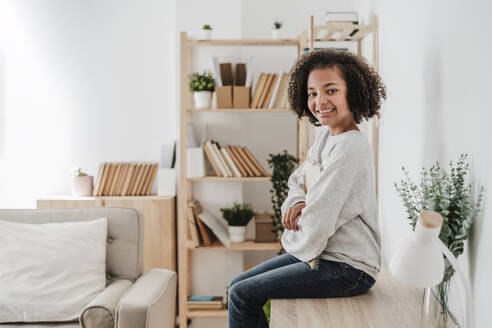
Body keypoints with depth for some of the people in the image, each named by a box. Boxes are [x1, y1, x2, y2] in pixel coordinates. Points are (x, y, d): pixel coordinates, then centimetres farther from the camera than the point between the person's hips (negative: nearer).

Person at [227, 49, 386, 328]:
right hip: (323, 253, 9)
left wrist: (294, 242, -4)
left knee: (242, 295, -9)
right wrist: (295, 202, -4)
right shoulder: (326, 134, 6)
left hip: (348, 269, -9)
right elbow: (298, 180, 18)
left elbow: (319, 221, -23)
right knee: (238, 284, 12)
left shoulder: (350, 148, -23)